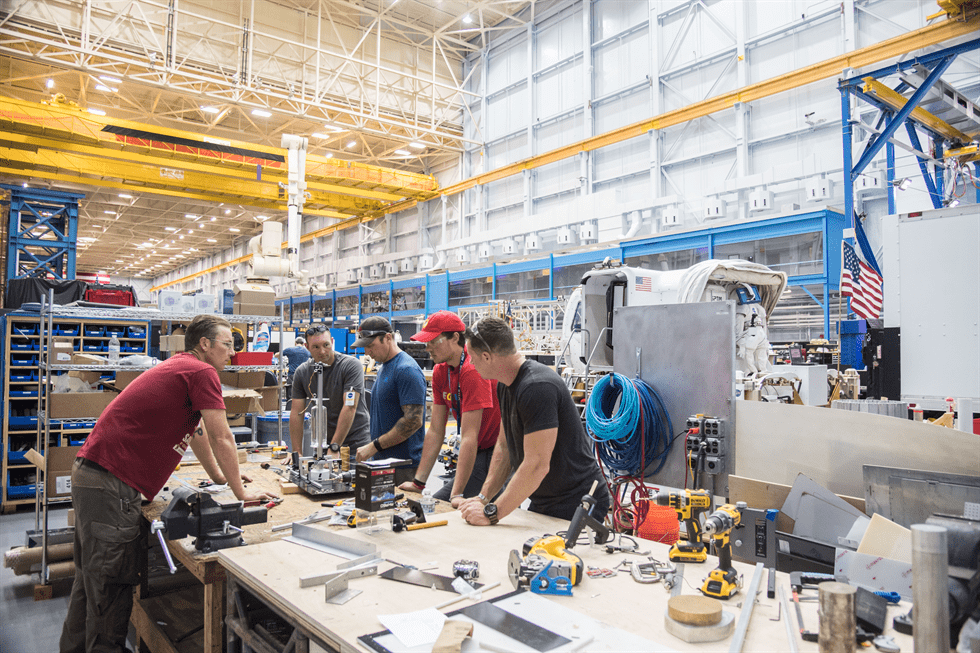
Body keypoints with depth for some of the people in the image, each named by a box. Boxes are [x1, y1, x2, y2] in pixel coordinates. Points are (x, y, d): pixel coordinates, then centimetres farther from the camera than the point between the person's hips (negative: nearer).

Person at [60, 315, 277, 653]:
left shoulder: (180, 367, 18)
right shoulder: (202, 372, -14)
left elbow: (196, 431, 26)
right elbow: (221, 438, -12)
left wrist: (219, 476, 30)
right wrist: (241, 492, -3)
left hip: (92, 474, 11)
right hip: (110, 484, -11)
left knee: (92, 578, 21)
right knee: (111, 585, -2)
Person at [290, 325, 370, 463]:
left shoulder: (351, 365, -14)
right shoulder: (302, 372, 1)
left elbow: (349, 408, -20)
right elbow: (296, 413, 1)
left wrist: (334, 447, -23)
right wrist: (298, 453, -3)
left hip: (355, 445, -4)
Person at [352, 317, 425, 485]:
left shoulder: (407, 370, -16)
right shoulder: (383, 368, 15)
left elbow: (414, 420, -22)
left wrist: (374, 446, -19)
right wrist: (371, 447, 13)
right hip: (381, 461, 9)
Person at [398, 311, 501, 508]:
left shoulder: (473, 369, -24)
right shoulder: (440, 371, 4)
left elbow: (469, 437, -25)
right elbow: (435, 431, 6)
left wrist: (457, 494, -25)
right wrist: (418, 482, 3)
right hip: (481, 454, 8)